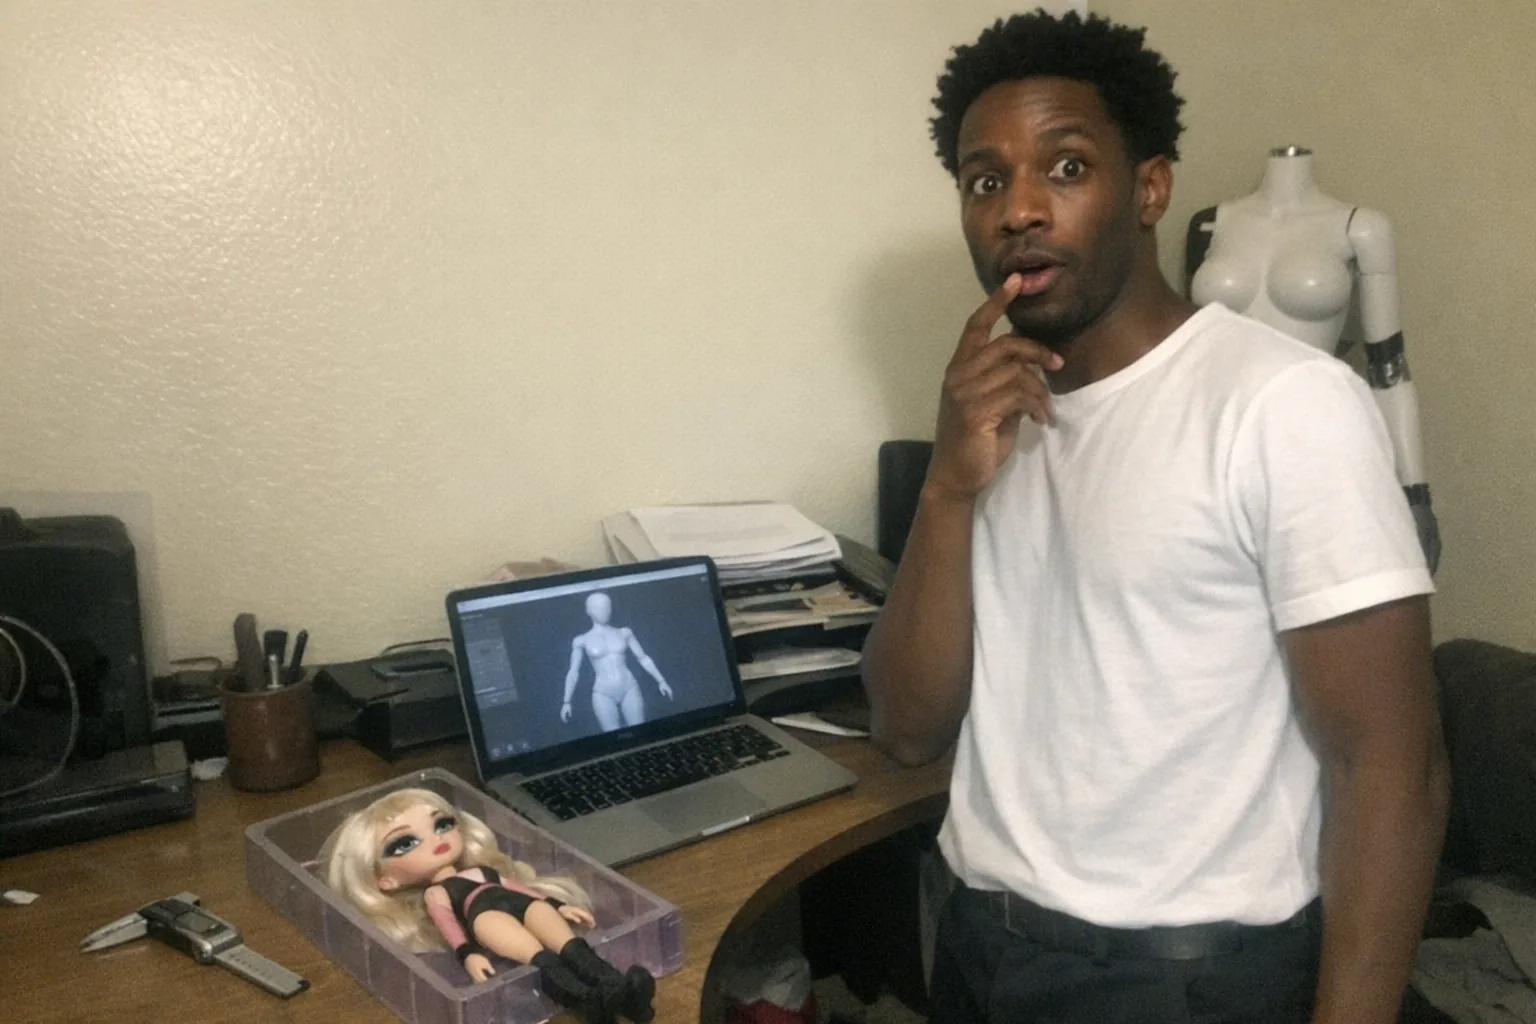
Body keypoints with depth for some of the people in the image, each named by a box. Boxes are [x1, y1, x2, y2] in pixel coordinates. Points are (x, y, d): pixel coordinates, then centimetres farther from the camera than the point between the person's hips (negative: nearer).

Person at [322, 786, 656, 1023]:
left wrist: (560, 906, 16)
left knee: (540, 910, -26)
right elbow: (448, 926, 5)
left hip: (522, 907, 4)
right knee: (489, 919, -34)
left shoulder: (486, 872, 36)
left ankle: (610, 981, -43)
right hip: (484, 917, -4)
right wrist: (468, 955, -14)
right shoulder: (435, 894, 21)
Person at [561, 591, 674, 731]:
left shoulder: (624, 633, 7)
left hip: (629, 688, 2)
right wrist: (567, 701, 0)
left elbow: (643, 658, 12)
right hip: (603, 693, -2)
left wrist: (661, 681, 8)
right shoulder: (582, 641, 3)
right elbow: (573, 672, 5)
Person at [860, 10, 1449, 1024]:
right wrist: (950, 488, -15)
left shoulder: (1288, 403, -16)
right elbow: (911, 728, -2)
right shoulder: (995, 412, 4)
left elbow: (1390, 767, -16)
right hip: (980, 942, 7)